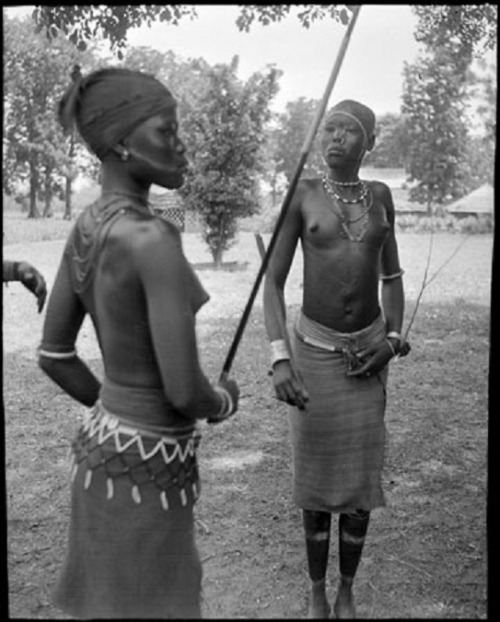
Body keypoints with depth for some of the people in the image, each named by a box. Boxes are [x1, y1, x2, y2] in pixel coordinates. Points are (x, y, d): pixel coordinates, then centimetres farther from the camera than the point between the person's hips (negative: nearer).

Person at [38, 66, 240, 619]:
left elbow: (52, 354, 7)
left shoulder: (86, 228, 0)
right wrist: (225, 400, -3)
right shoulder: (155, 240, -25)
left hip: (103, 443, 8)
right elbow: (184, 391, -26)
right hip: (147, 465, -8)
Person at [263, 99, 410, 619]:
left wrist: (393, 339, -3)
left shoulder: (380, 196, 3)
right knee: (316, 475, 6)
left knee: (361, 477, 6)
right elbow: (272, 282, -8)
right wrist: (280, 359, -20)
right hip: (313, 348, -2)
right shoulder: (301, 195, -6)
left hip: (368, 354, 2)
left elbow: (392, 275, 12)